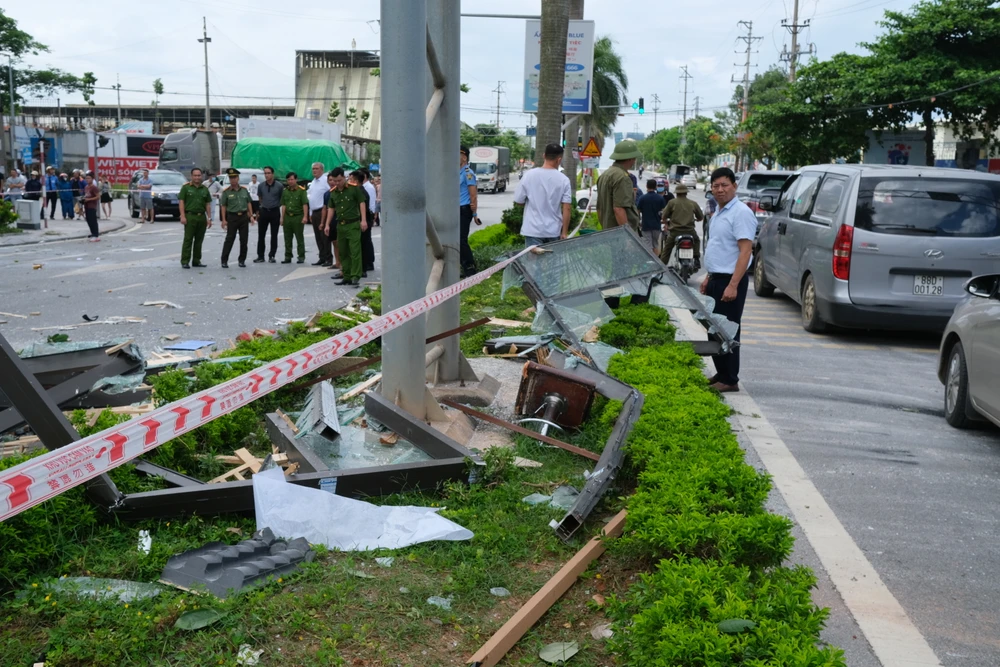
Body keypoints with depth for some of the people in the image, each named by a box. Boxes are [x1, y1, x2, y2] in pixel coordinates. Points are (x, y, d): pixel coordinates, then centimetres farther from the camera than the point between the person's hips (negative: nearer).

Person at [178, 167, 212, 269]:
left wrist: (209, 218, 7)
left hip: (202, 217, 4)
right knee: (188, 240, -5)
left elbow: (208, 204, 14)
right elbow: (181, 201, -3)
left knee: (199, 240, 8)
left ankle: (197, 261, 14)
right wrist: (183, 216, -12)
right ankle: (185, 262, -4)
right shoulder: (186, 187, 1)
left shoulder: (204, 189, 14)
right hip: (190, 216, -4)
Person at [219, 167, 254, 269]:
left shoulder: (244, 190, 8)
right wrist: (224, 220, -8)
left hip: (244, 216, 3)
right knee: (229, 239, -4)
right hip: (232, 217, -3)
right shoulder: (226, 192, -2)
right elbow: (223, 206, -2)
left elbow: (248, 203, 13)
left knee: (244, 240, 5)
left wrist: (251, 216, 6)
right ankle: (224, 260, 0)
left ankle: (242, 260, 14)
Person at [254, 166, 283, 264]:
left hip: (275, 212, -2)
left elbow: (282, 199, 4)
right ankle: (260, 256, 8)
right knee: (261, 235, 2)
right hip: (263, 212, 2)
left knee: (274, 235, 3)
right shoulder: (261, 186, 3)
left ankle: (272, 256, 11)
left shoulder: (279, 186, -5)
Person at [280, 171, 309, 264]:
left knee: (299, 238, 0)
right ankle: (288, 257, 13)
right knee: (287, 238, 8)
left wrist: (305, 216, -18)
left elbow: (305, 204, -10)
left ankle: (301, 256, 6)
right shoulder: (285, 191, 12)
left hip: (298, 216, -5)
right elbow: (283, 205, 14)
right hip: (287, 217, 5)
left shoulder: (301, 190, -4)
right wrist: (282, 217, 9)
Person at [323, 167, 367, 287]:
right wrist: (327, 224, 12)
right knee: (343, 253, 9)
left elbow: (361, 203, -5)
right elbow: (331, 209, 17)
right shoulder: (332, 192, 10)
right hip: (340, 225, 6)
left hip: (353, 224, -6)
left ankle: (356, 277, -11)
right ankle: (346, 277, 16)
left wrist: (363, 220, -13)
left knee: (355, 251, -10)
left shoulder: (354, 188, -6)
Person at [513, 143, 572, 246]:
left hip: (533, 230, -1)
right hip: (554, 231, 1)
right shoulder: (563, 179, -5)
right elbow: (567, 208, -7)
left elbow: (518, 202, 2)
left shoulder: (529, 175, -6)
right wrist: (564, 232, -1)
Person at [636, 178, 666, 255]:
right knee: (655, 244, 17)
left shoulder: (642, 198, -8)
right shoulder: (660, 198, -2)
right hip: (657, 225, 3)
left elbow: (638, 211, -3)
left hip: (646, 225, -3)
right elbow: (664, 211, -1)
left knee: (648, 246, -2)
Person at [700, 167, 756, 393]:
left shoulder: (741, 213, -15)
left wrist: (733, 285, -26)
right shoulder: (719, 213, 15)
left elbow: (745, 251, -21)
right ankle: (721, 374, 24)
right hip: (716, 279, 10)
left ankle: (730, 380, 3)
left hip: (730, 281, -10)